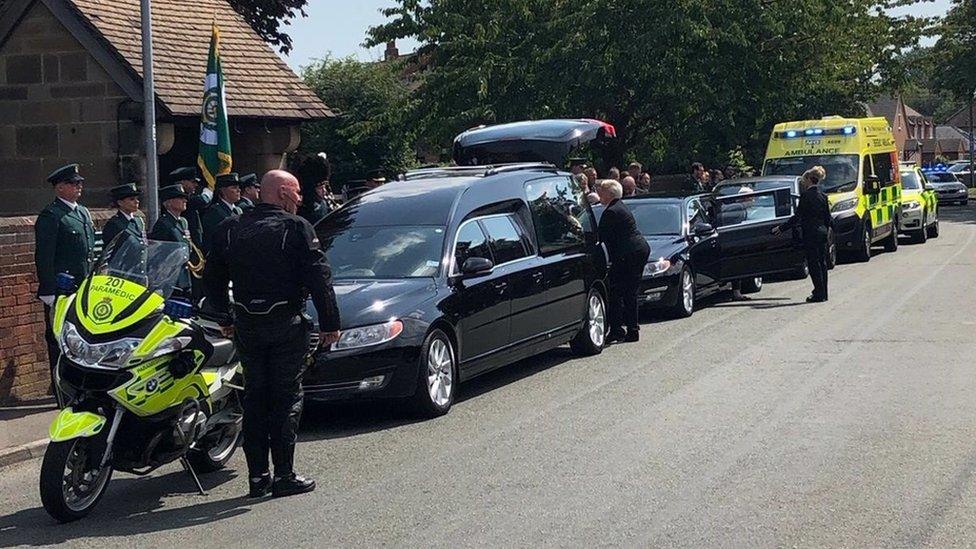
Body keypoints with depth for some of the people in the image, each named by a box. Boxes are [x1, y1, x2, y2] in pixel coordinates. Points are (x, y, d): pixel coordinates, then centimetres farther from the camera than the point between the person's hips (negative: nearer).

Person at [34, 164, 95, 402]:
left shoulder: (83, 213, 18)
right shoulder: (50, 216, -9)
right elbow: (44, 257, -14)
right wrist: (50, 295, -18)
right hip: (61, 293, -8)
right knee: (60, 345, -3)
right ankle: (64, 397, 0)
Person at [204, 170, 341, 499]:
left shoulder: (231, 230, 8)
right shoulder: (296, 228, -8)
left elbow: (213, 277, 13)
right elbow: (318, 277, -12)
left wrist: (224, 319, 23)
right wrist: (330, 323, -6)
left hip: (247, 326, 5)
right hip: (286, 324, -5)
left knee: (255, 398, 11)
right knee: (286, 398, 1)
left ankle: (257, 476, 10)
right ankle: (283, 476, 1)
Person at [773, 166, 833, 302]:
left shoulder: (806, 195, -12)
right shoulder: (822, 195, 9)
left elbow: (798, 217, -14)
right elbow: (827, 216, 14)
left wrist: (781, 228, -10)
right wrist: (828, 227, 33)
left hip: (810, 233, -7)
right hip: (822, 232, 7)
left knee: (813, 263, -3)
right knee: (822, 262, 12)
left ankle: (819, 294, -4)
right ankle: (823, 293, 16)